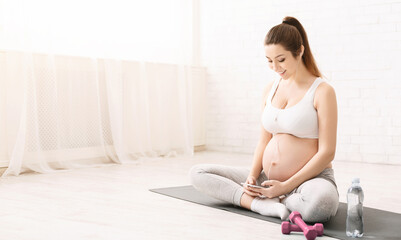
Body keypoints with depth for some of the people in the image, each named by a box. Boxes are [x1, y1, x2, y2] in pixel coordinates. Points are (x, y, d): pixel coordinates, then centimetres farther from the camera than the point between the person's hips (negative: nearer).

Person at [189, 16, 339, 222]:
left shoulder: (322, 91, -8)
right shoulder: (270, 89, 10)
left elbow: (327, 152, -12)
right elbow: (264, 141, 13)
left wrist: (286, 186, -18)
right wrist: (252, 176, -6)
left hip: (309, 179, -5)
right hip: (268, 180, 6)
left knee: (320, 203, -43)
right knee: (198, 173, -3)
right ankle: (264, 205, -19)